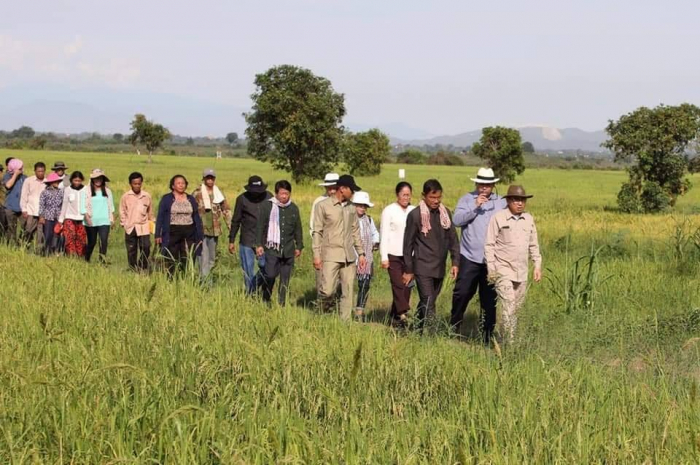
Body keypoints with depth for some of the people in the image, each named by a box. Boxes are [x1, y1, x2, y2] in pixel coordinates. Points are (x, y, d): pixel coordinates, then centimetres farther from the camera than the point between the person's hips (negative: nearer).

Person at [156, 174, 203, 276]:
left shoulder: (191, 199, 12)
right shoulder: (166, 199, 3)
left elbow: (197, 218, 12)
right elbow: (160, 217, 1)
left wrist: (200, 236, 7)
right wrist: (158, 235, -6)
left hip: (189, 234, 3)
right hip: (172, 234, -2)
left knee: (188, 262, 0)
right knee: (172, 262, 2)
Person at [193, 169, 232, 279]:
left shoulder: (219, 193, 8)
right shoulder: (197, 194, -6)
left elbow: (226, 210, 13)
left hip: (214, 230, 5)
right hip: (201, 230, -5)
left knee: (212, 259, 13)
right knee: (204, 258, -11)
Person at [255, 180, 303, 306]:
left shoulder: (293, 208, 9)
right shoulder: (267, 206, -1)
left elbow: (298, 229, 17)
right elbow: (260, 226, 2)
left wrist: (299, 246, 16)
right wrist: (259, 244, -3)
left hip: (288, 249, 3)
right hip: (272, 248, -3)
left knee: (285, 279, 5)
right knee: (270, 274, -11)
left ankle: (281, 304, 13)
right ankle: (266, 299, 10)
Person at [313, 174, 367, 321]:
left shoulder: (351, 208, 13)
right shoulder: (323, 206, -2)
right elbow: (317, 232, -2)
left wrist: (361, 253, 13)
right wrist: (316, 255, -7)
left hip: (349, 256, 5)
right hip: (331, 255, -5)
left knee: (348, 292, 2)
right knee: (327, 290, -12)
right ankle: (322, 314, 14)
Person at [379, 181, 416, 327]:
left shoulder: (414, 211, 9)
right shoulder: (389, 211, -1)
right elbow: (384, 235, -2)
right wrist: (384, 257, -6)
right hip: (394, 255, -4)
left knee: (406, 287, 3)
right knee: (398, 285, -14)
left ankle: (395, 318, 11)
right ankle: (403, 314, -20)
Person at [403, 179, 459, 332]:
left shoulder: (445, 213, 7)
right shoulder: (415, 215, -7)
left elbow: (453, 239, 13)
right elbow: (408, 244, -2)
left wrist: (455, 262, 3)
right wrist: (409, 270, -2)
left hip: (440, 268, 5)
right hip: (423, 268, -5)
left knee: (427, 304, 13)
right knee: (428, 305, -12)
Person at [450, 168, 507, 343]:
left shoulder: (501, 203, 6)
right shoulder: (467, 200, 3)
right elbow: (457, 220, -10)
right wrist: (475, 207, -18)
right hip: (469, 256, -1)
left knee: (489, 298, 7)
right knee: (462, 292, -2)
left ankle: (487, 334, 14)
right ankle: (454, 327, 15)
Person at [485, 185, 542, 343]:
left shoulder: (529, 219, 9)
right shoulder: (498, 218, -6)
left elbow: (533, 245, 18)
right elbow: (489, 245, -4)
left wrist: (538, 265, 12)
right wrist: (491, 269, -8)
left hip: (522, 272, 5)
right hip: (503, 271, -5)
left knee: (516, 308, 9)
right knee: (508, 307, -15)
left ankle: (511, 340, 18)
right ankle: (509, 342, -15)